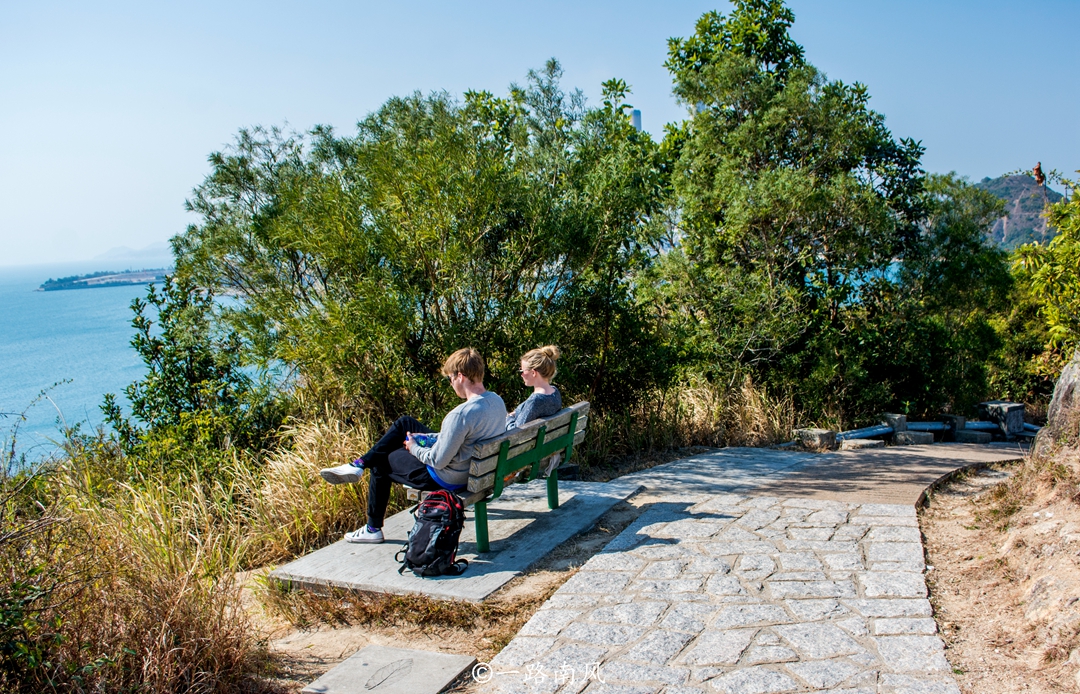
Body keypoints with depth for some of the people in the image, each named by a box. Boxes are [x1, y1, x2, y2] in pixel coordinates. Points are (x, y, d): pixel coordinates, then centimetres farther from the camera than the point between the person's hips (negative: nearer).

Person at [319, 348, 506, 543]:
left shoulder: (462, 414, -34)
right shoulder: (497, 402, -6)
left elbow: (438, 461, -27)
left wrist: (414, 448, -7)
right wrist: (426, 438, 6)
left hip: (446, 479, -9)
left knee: (381, 462, 17)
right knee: (404, 423, 17)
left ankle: (373, 529, 33)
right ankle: (359, 464, 25)